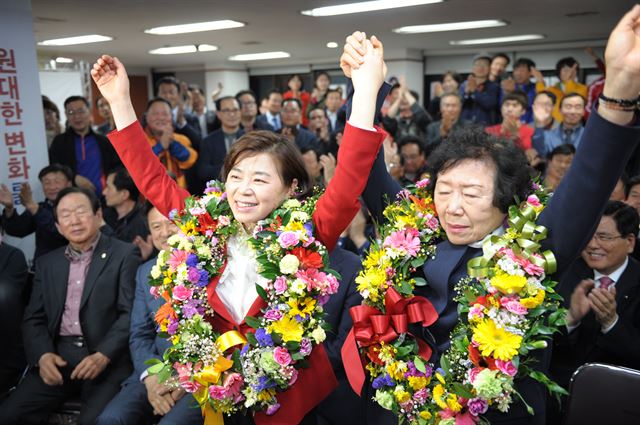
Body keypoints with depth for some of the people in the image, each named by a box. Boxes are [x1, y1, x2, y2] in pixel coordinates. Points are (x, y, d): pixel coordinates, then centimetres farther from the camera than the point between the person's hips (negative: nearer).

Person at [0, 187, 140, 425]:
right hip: (57, 358, 5)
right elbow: (33, 318, 12)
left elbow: (131, 313, -7)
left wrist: (103, 356, -18)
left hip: (107, 359, -5)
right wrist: (43, 355, -7)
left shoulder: (124, 255, -1)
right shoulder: (47, 263, 16)